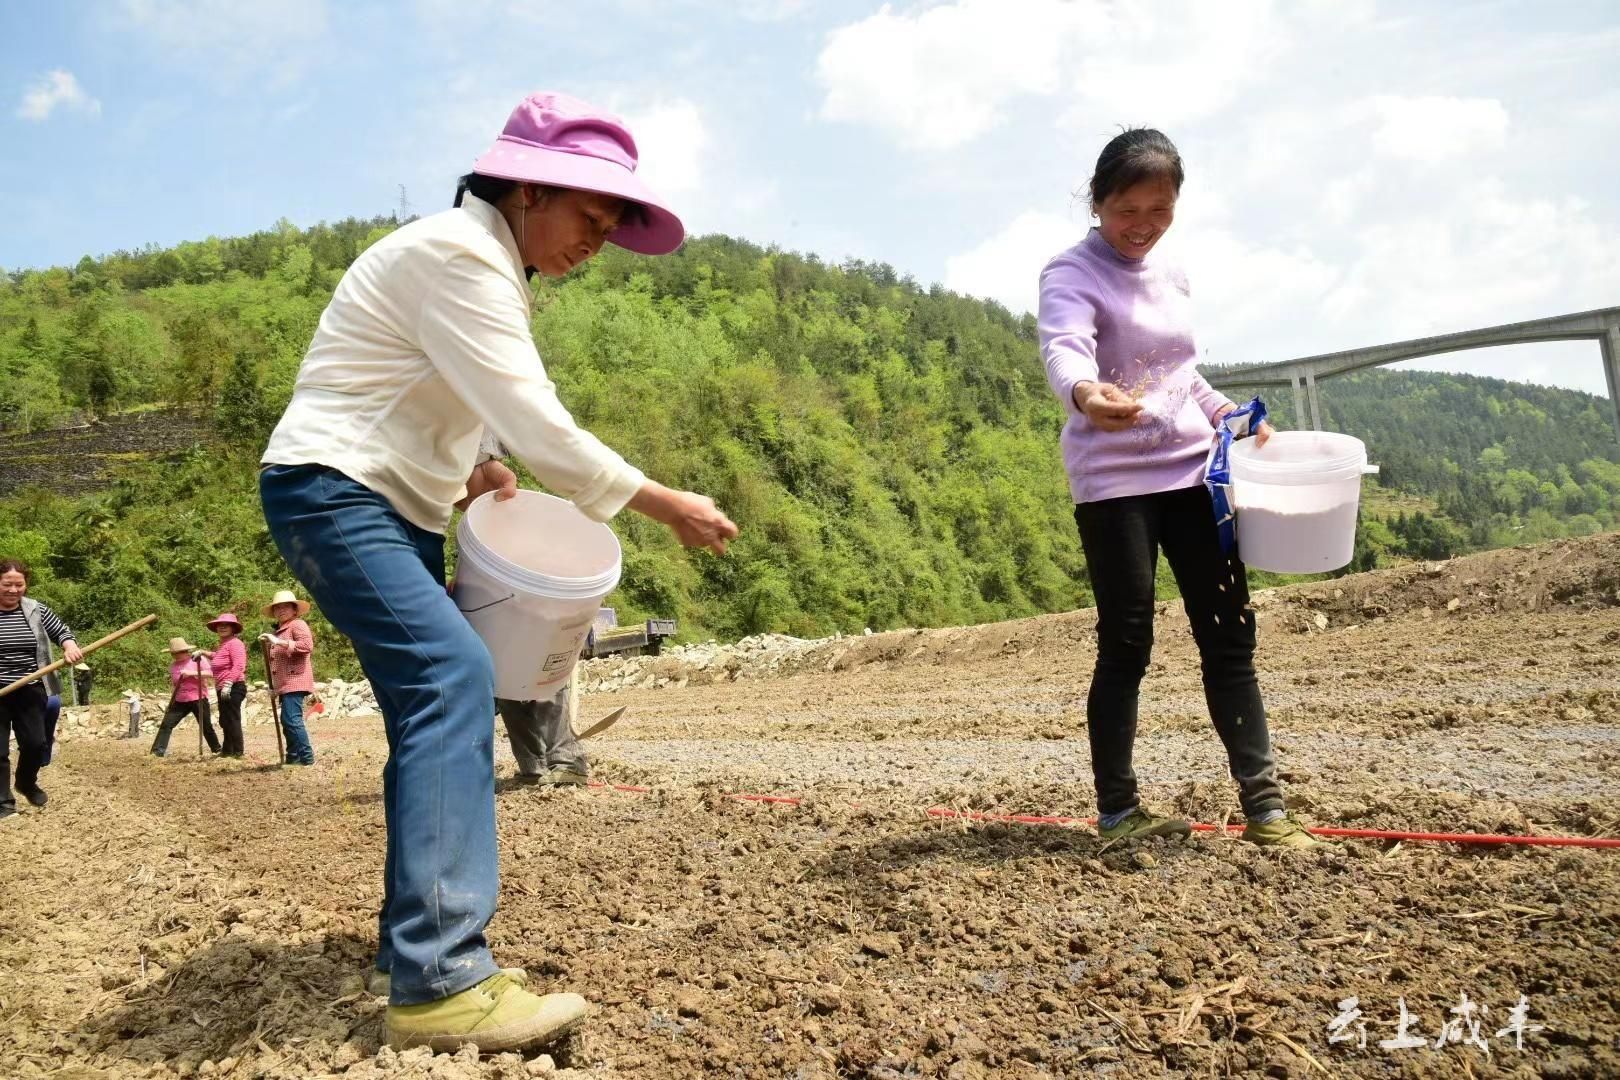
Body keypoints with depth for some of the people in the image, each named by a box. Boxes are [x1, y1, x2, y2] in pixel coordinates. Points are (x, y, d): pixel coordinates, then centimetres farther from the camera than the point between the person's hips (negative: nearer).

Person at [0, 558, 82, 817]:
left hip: (30, 692, 2)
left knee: (35, 743, 7)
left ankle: (27, 783, 35)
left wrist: (70, 646, -14)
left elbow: (61, 631, 10)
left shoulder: (37, 611, 1)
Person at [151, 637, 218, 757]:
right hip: (180, 701, 5)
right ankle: (158, 751, -5)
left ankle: (217, 750, 19)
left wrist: (192, 673, -23)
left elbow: (210, 673, -16)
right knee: (166, 724, -6)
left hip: (198, 699, -5)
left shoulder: (198, 658, -5)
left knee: (206, 726, 4)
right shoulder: (173, 665, 11)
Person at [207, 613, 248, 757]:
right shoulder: (222, 645, 20)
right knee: (225, 721, 16)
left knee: (232, 719, -9)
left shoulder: (234, 643, -11)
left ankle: (238, 751, -5)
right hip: (223, 689, 11)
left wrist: (228, 684, -27)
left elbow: (238, 666, -22)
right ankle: (227, 750, 25)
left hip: (233, 688, -11)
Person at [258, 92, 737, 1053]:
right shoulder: (457, 254, -17)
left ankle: (418, 943, 19)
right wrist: (668, 505, -19)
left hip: (395, 505, 11)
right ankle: (438, 982, -27)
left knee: (434, 700, 9)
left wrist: (465, 472, 0)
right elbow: (537, 424, -24)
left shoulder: (490, 266, 15)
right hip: (331, 489, -11)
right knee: (453, 675, -25)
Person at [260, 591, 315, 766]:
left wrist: (279, 642, -23)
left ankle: (307, 756, -12)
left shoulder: (298, 625, -5)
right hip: (284, 684, 10)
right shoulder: (277, 631, 22)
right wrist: (272, 685, 21)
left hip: (295, 682, -10)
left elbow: (307, 645, -22)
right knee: (287, 721, 11)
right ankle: (293, 757, 17)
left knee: (292, 719, -15)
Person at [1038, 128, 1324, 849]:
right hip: (1114, 480, -6)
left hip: (1193, 468, 7)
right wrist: (1086, 394, -51)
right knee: (1126, 645, -5)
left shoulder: (1170, 276, 14)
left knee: (1229, 634, 4)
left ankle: (1262, 803, 12)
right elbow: (1063, 348, -30)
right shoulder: (1071, 274, -8)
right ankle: (1117, 811, 7)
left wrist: (1230, 414, 12)